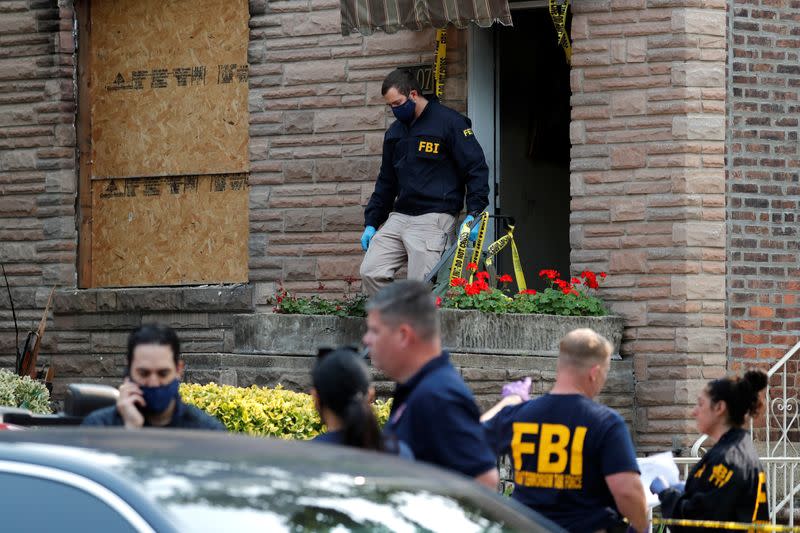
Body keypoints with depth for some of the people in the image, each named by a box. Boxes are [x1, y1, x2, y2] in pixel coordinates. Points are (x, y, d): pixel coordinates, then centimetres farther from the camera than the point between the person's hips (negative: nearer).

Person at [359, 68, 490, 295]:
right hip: (398, 217, 7)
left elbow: (476, 168, -5)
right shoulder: (394, 132, 19)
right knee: (370, 273, -7)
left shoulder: (449, 122, -3)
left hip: (433, 219, -7)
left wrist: (474, 213, -15)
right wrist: (371, 223, 20)